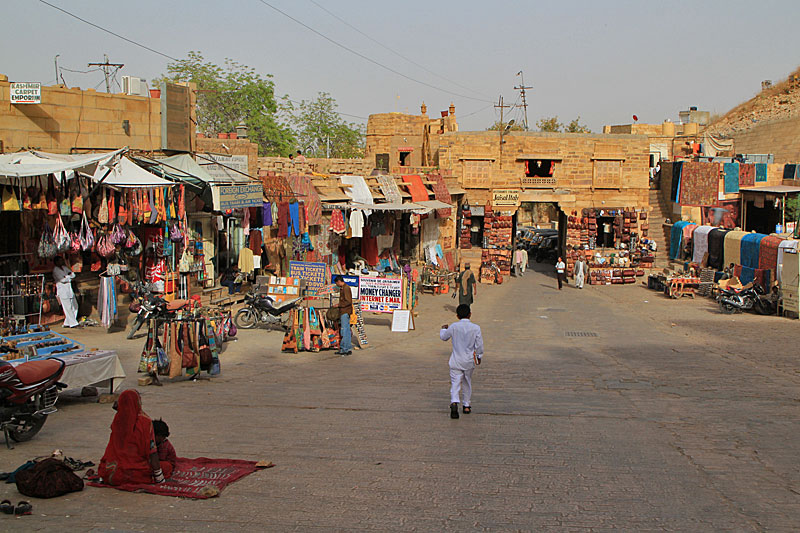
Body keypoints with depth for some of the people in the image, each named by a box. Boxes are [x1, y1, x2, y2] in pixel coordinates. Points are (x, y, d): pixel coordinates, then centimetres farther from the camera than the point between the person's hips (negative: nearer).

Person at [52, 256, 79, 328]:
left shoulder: (64, 267, 18)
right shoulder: (55, 270, -5)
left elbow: (73, 274, 12)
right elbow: (62, 279, -15)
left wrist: (67, 276, -7)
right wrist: (70, 277, 0)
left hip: (69, 289, 8)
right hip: (62, 290, -8)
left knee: (75, 306, 4)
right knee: (68, 308, -8)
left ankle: (67, 323, 9)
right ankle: (73, 324, -6)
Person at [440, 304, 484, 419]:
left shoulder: (453, 327, -8)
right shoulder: (476, 328, -8)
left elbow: (443, 337, 7)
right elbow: (479, 345, -4)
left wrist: (443, 329, 29)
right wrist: (479, 357, 12)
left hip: (456, 360, -1)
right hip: (469, 360, 1)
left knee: (455, 383, -4)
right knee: (468, 383, 18)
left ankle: (454, 402, -28)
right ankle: (467, 406, 26)